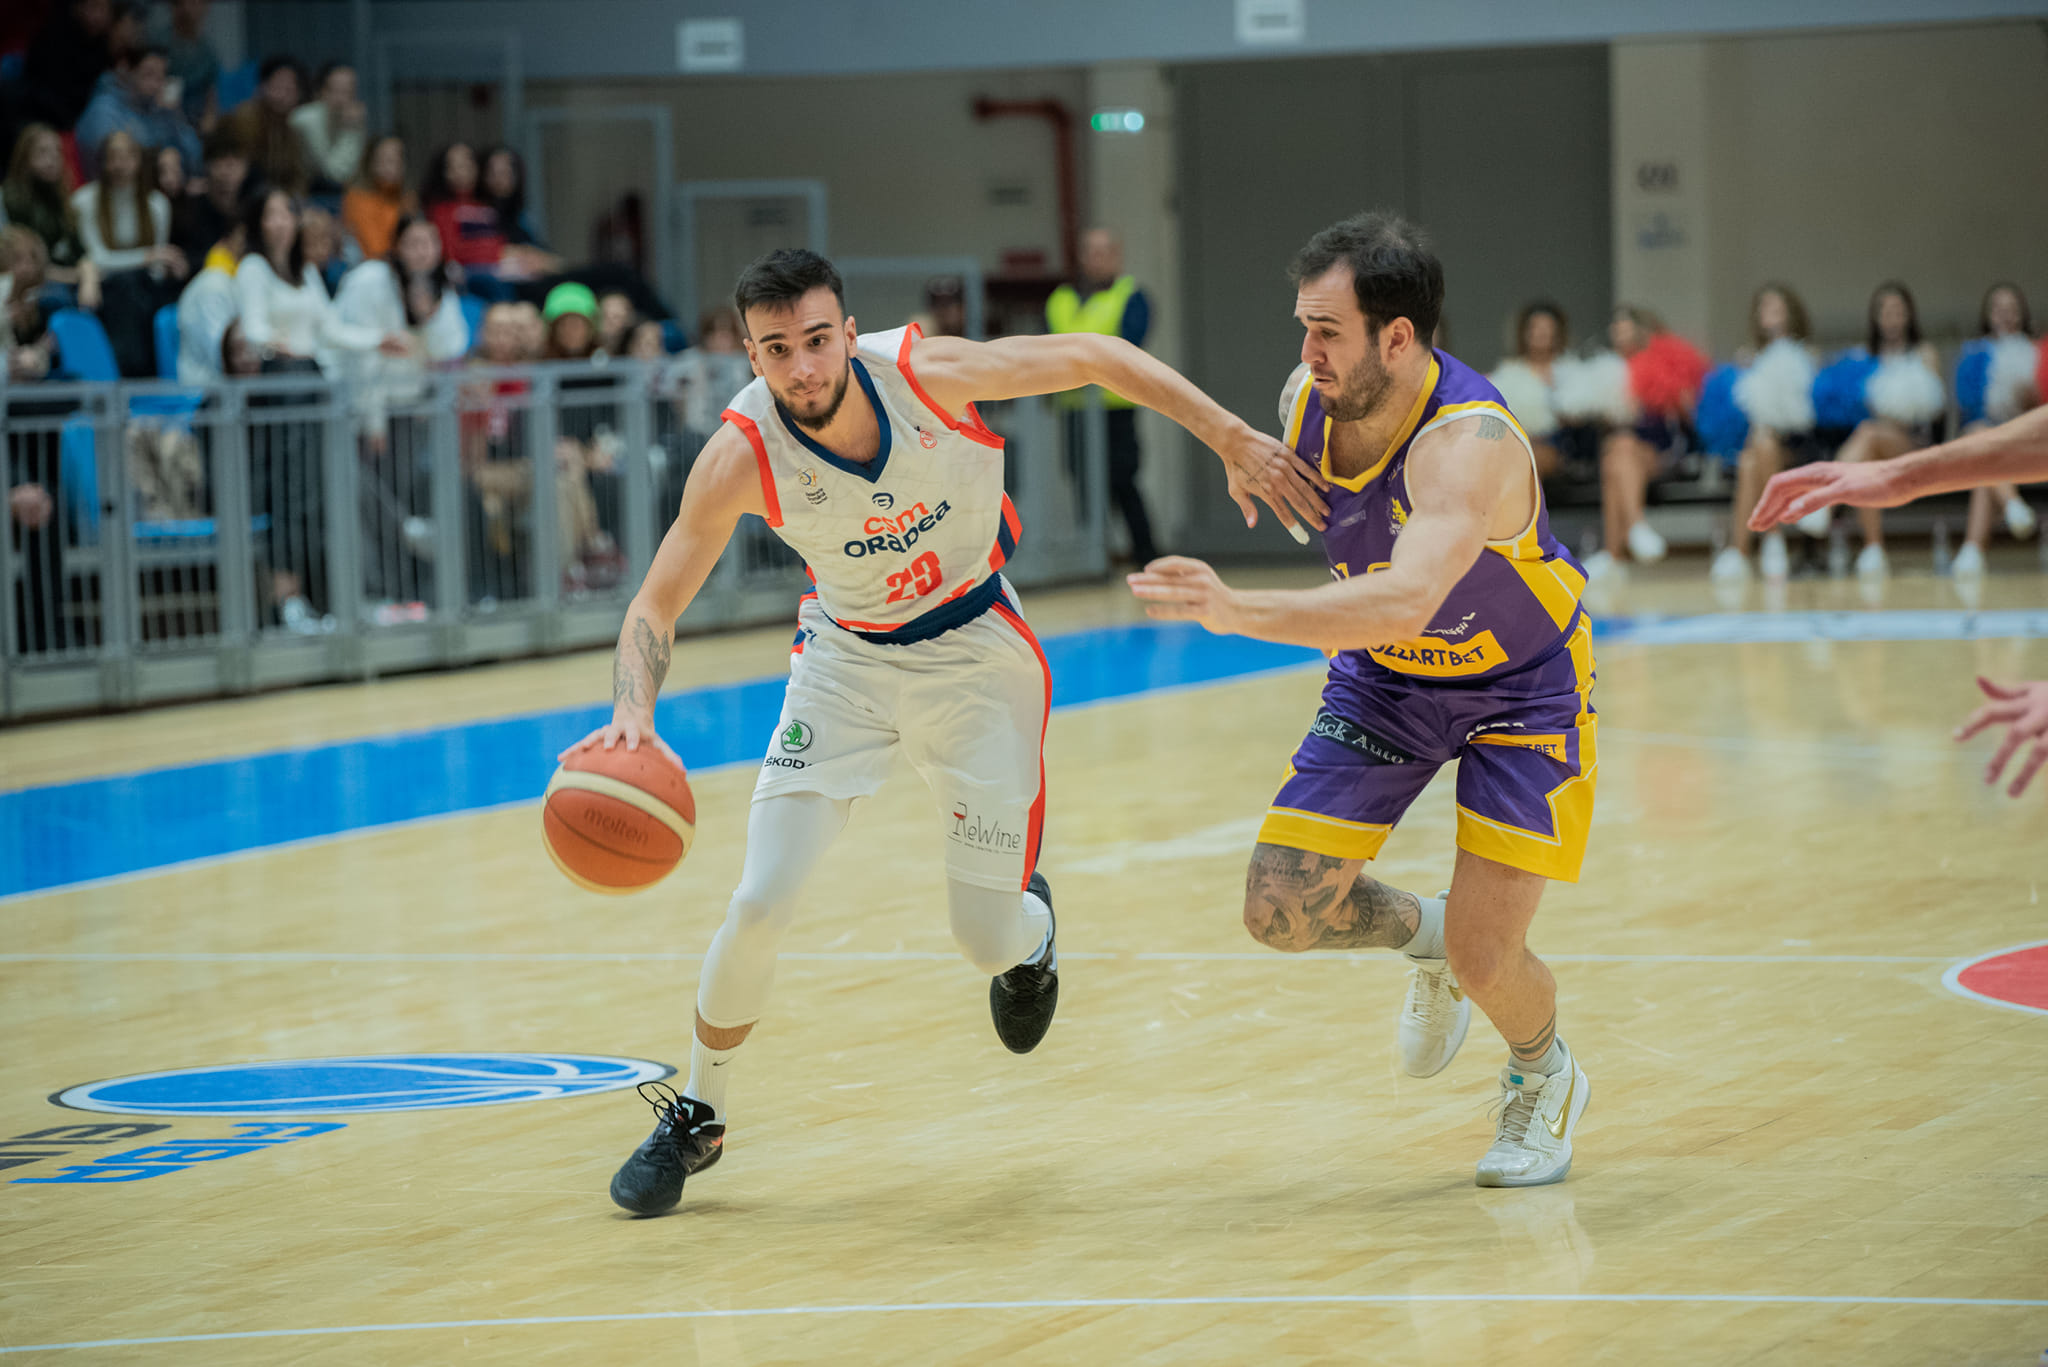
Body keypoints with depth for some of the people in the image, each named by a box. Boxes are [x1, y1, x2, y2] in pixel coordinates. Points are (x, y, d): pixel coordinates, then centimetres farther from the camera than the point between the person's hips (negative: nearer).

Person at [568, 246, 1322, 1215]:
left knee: (990, 943, -1)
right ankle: (695, 1116, 12)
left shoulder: (928, 373, -27)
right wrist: (633, 712, -39)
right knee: (761, 903, -12)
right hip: (846, 659, 0)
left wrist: (1234, 442, -12)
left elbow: (1097, 357, -13)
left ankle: (1028, 926, 40)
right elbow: (655, 607, -18)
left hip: (976, 654, 0)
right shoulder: (741, 455, -25)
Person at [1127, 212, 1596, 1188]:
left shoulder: (1471, 443, -38)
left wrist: (1242, 614, -64)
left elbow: (1406, 600, -54)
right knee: (1280, 914, -5)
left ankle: (1545, 1079, 24)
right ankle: (1424, 934, 28)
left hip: (1521, 681, -6)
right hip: (1383, 674, 6)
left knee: (1484, 958, -12)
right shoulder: (1305, 401, -16)